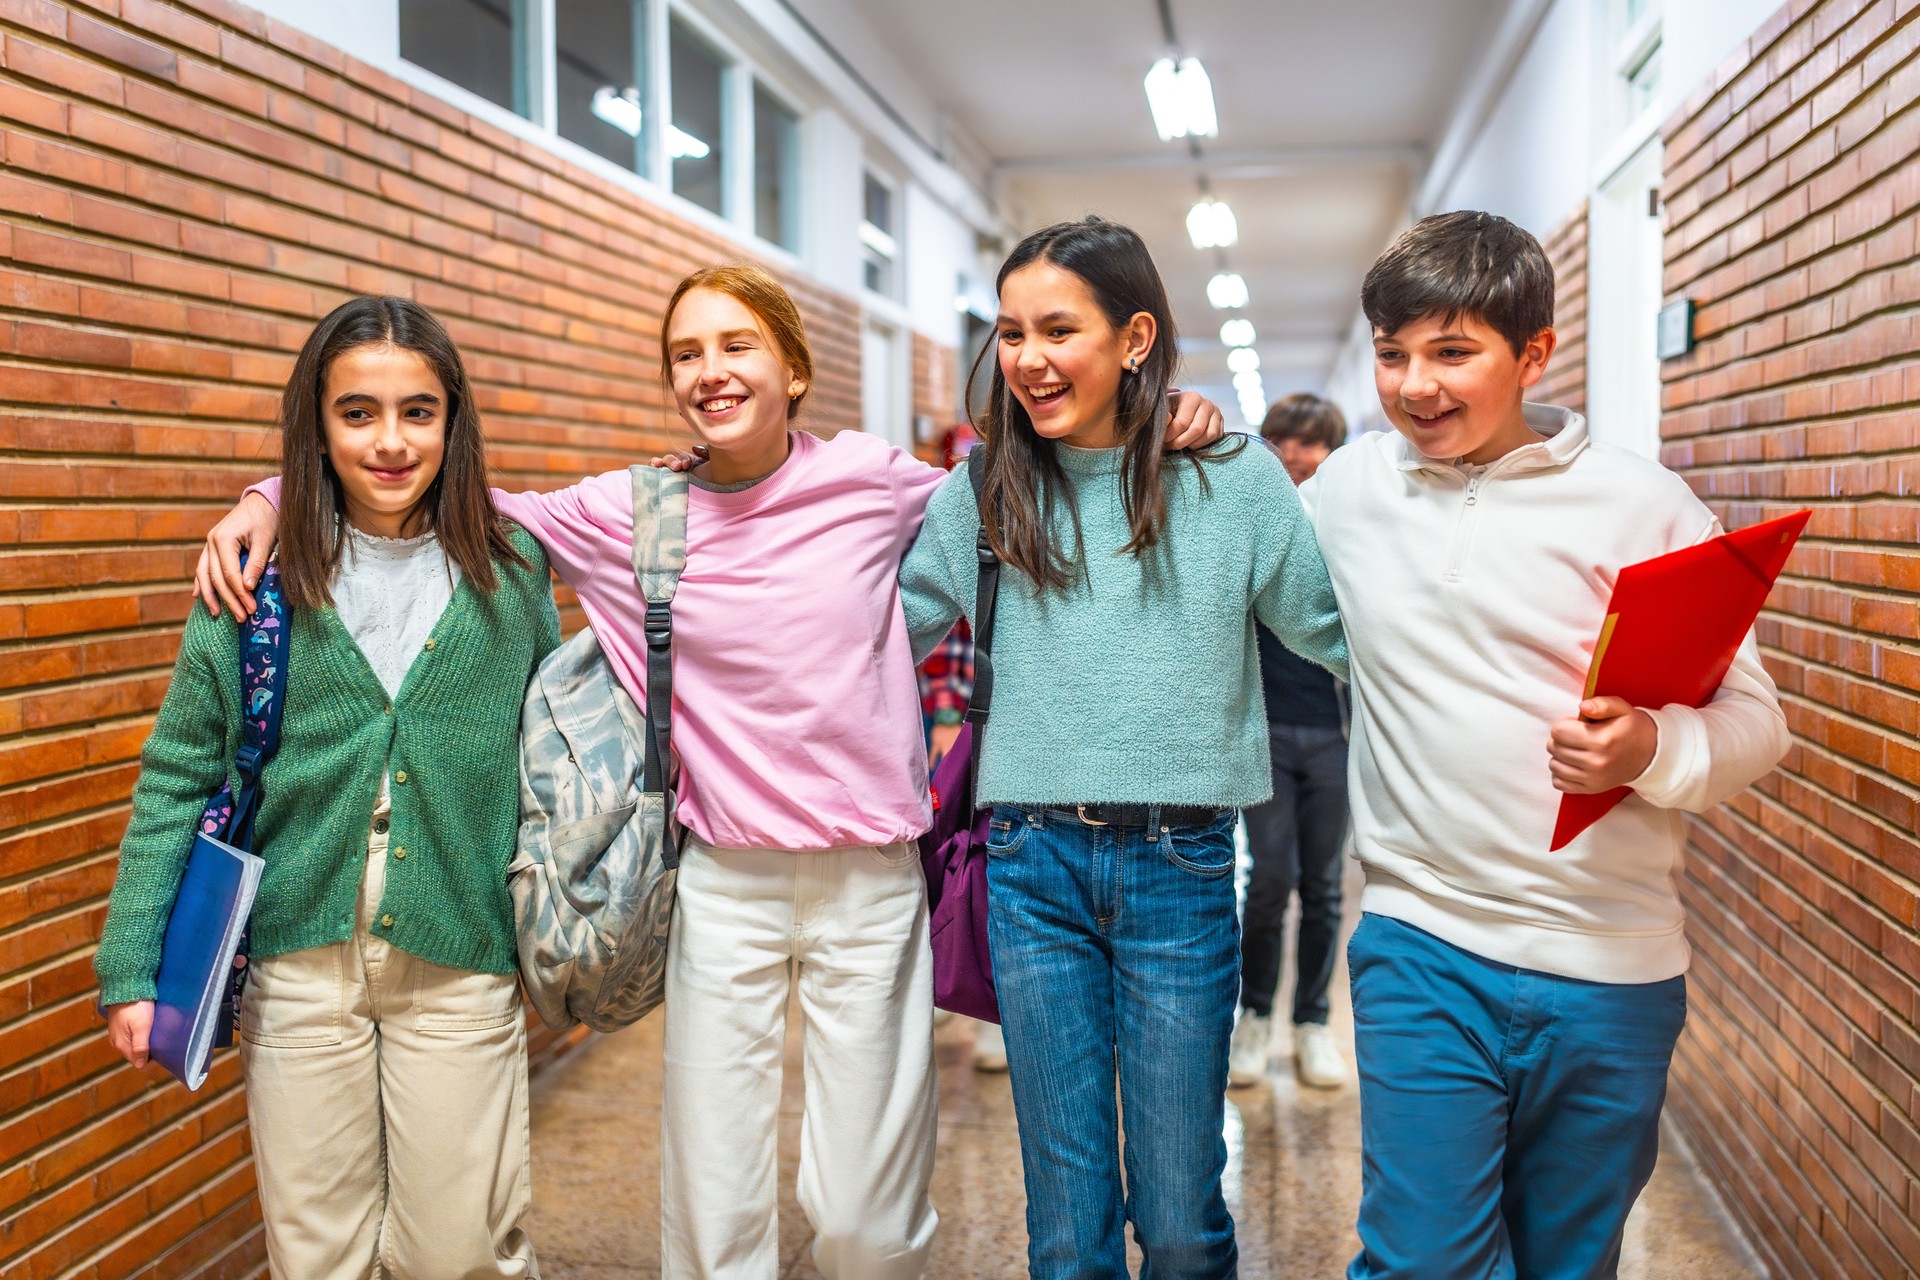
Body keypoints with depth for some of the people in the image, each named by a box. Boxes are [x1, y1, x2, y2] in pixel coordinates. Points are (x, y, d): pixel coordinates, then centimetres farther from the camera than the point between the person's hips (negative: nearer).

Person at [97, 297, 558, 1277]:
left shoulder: (513, 576, 0)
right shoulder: (257, 581, -1)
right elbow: (178, 779, 2)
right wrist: (133, 969, -1)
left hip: (459, 970, 0)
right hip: (297, 965, 1)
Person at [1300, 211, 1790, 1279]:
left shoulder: (1645, 506, -5)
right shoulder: (1349, 488, 2)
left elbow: (1755, 720, -3)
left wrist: (1653, 751, -24)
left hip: (1611, 970, 0)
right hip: (1424, 947, 1)